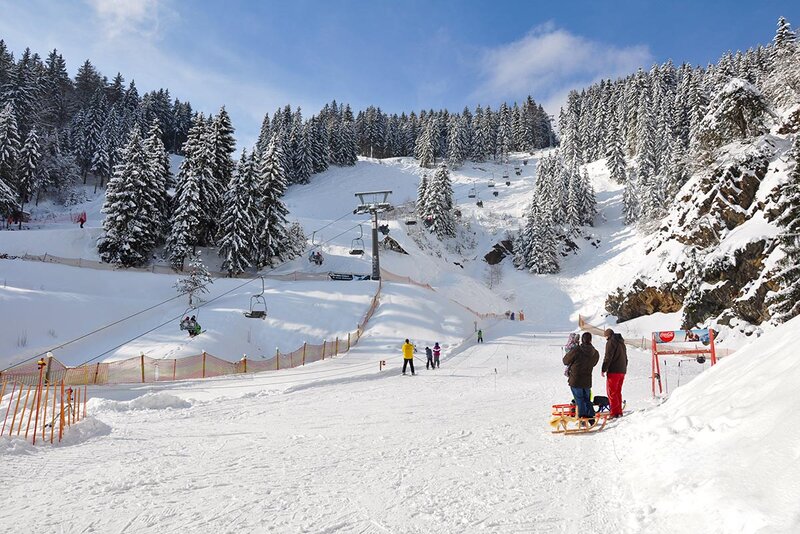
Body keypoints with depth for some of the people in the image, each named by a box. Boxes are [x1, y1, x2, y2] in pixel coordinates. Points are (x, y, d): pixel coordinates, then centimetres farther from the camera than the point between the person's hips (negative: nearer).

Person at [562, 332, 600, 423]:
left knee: (579, 400, 5)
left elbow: (565, 361, -5)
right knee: (587, 400, 18)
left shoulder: (576, 350, -18)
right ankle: (591, 419, 20)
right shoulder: (595, 353, -3)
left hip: (575, 381, -4)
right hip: (587, 381, 4)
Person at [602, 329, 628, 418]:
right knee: (618, 392, 15)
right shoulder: (622, 343, 19)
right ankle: (619, 412, 16)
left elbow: (608, 357, -14)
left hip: (614, 371, -9)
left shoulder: (610, 342, -8)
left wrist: (604, 369, -11)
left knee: (611, 392, -5)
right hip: (622, 371, 9)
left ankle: (614, 412, -9)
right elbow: (625, 358, 23)